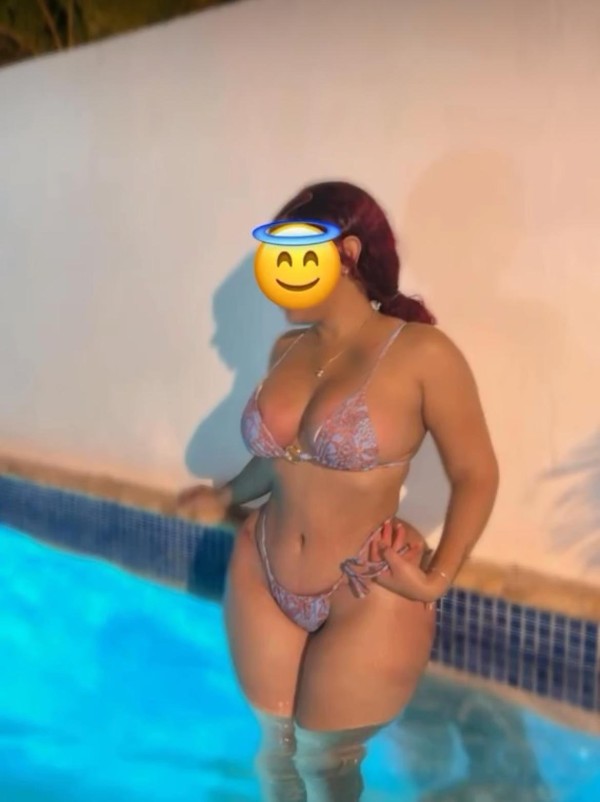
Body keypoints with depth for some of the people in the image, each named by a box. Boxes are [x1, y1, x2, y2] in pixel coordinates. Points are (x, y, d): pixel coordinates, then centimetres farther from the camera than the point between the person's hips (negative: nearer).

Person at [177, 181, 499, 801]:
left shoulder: (422, 354, -16)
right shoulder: (287, 350, 1)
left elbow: (476, 476, -11)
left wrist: (436, 580, -19)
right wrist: (227, 497, 28)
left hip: (369, 600, -5)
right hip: (262, 580, 5)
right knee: (277, 746, 20)